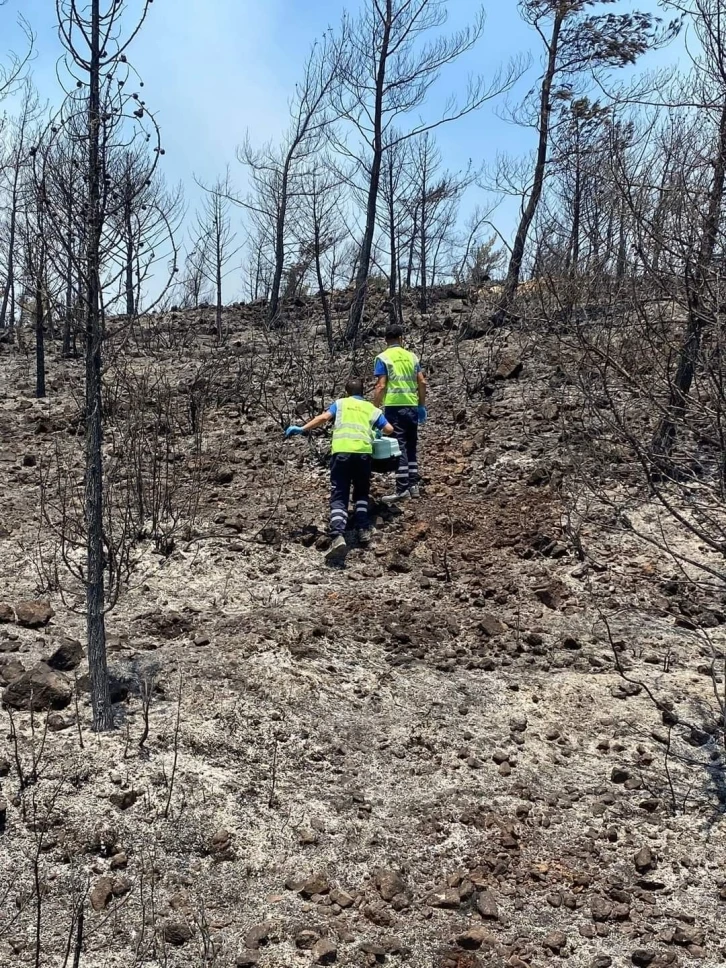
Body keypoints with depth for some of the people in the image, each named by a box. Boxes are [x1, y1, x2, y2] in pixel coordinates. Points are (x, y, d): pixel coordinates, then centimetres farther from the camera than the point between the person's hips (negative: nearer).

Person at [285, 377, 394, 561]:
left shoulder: (340, 403, 22)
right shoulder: (371, 408, 27)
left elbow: (324, 418, 4)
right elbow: (389, 429, 21)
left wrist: (302, 429, 6)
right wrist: (377, 431, 43)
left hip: (342, 451, -1)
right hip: (363, 452, 2)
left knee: (339, 497, -5)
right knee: (361, 493, 25)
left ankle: (338, 537, -25)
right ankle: (363, 530, 13)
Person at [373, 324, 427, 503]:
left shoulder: (383, 358, -2)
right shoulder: (412, 356, 11)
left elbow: (381, 386, -9)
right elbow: (422, 383, 8)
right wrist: (422, 406, 16)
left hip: (394, 406, -4)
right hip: (412, 406, 4)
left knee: (399, 446, -4)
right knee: (411, 445, 14)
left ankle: (403, 489, -6)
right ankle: (414, 485, 17)